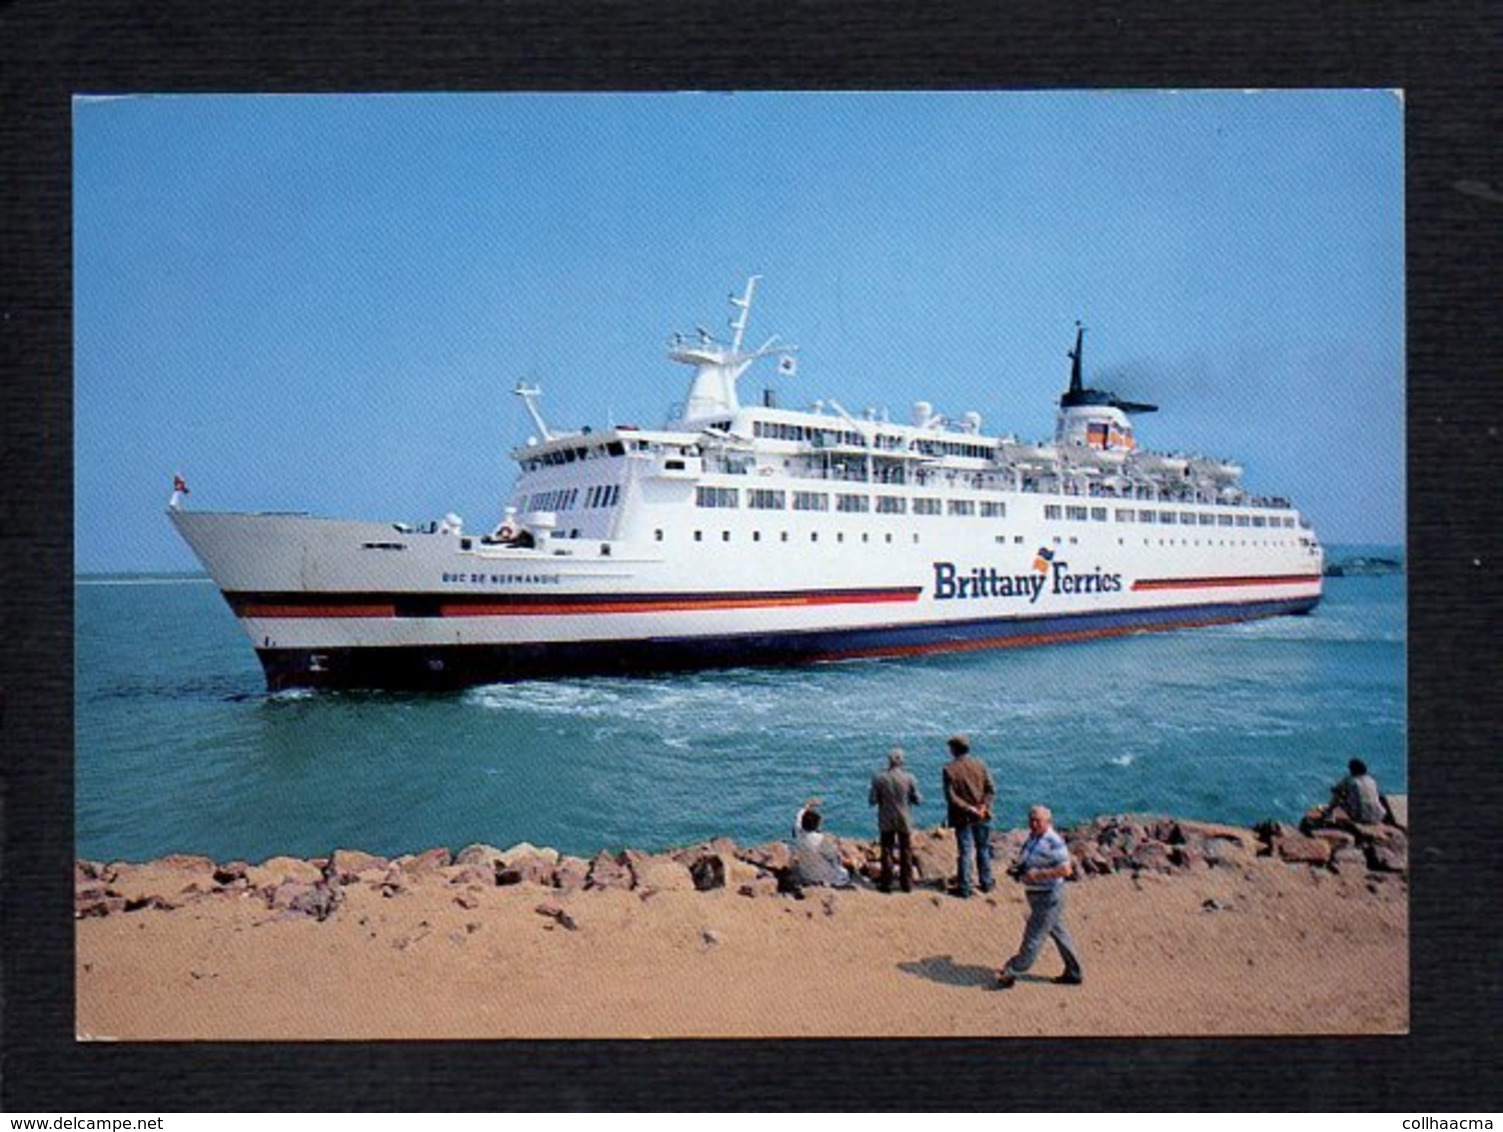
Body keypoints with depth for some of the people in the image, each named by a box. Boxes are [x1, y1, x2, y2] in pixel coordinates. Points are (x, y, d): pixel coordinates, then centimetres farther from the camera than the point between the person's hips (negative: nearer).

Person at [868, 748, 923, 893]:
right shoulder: (909, 778, -13)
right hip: (904, 821, 0)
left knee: (887, 852, 11)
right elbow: (917, 801, -7)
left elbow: (872, 801, -9)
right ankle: (907, 883, 19)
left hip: (886, 822, 0)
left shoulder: (879, 779, -12)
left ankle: (886, 883, 15)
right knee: (906, 852, 13)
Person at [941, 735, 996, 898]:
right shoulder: (980, 765, -2)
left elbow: (951, 796, -16)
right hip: (982, 817, 3)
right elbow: (991, 789, -5)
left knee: (964, 852, 4)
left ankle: (964, 888, 7)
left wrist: (968, 809, -14)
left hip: (962, 817, -3)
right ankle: (986, 883, 25)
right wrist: (984, 806, -11)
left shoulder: (949, 769, -12)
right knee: (983, 849, 16)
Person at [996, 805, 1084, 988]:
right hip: (1035, 894, 10)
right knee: (1058, 932, 18)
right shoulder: (1032, 837, 7)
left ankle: (1012, 973, 7)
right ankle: (1074, 973, 28)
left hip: (1048, 896, -10)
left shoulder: (1054, 842, -21)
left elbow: (1066, 869, -25)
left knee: (1034, 936, 0)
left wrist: (1038, 874, -26)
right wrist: (1018, 868, 3)